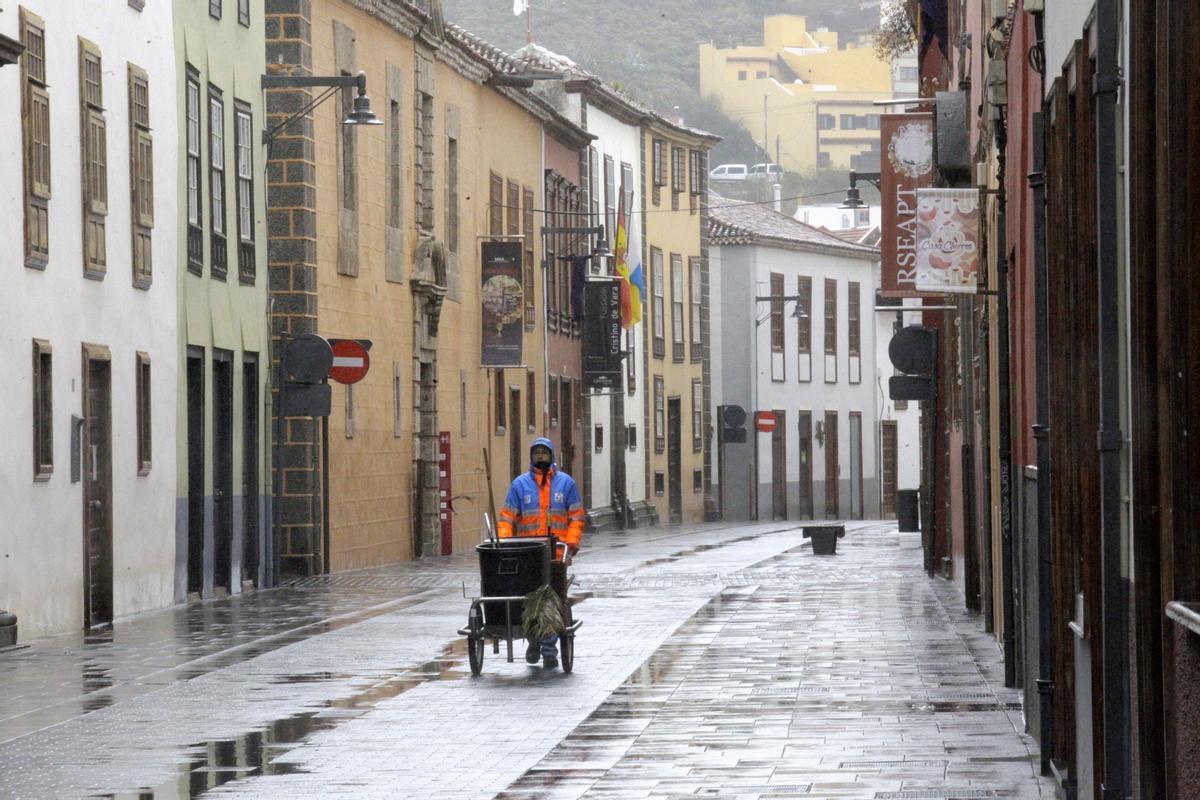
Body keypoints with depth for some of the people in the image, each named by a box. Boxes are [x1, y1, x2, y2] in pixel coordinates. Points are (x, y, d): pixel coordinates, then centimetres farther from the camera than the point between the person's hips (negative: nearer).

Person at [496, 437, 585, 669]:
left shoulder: (566, 483, 8)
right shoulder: (520, 484, 9)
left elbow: (576, 518, 6)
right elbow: (507, 518, 6)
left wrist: (571, 546, -6)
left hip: (556, 554, -1)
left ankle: (549, 649, -5)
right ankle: (534, 642, 21)